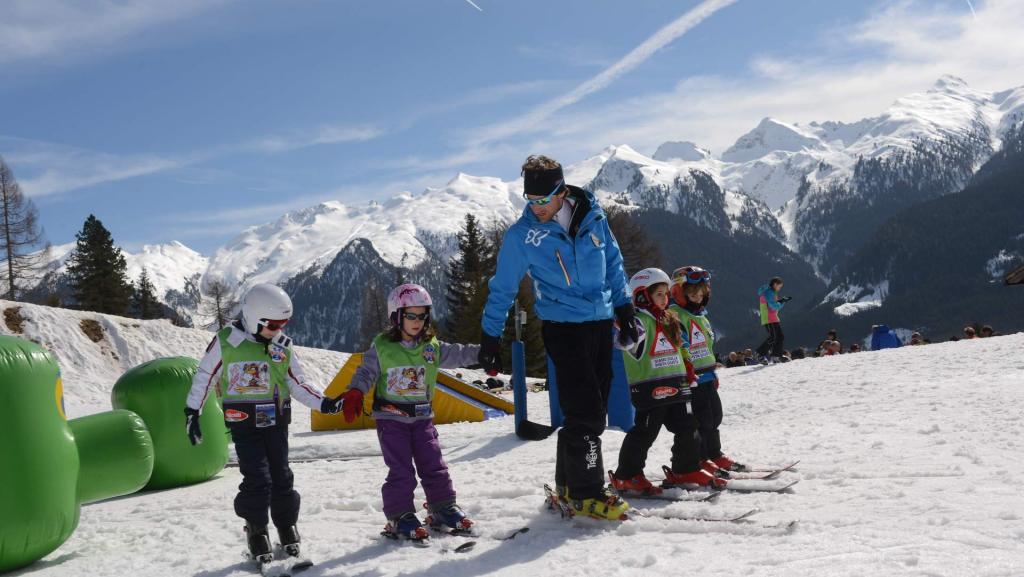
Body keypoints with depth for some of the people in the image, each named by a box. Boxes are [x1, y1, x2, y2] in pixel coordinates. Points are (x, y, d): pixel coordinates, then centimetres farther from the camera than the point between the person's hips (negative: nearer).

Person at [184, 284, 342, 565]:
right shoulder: (226, 340, -8)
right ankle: (256, 531, 12)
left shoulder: (283, 345, 1)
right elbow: (204, 376, 3)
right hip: (244, 423, -3)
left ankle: (287, 527, 25)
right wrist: (192, 412, 4)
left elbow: (297, 383, 5)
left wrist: (323, 403, -8)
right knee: (258, 480, -9)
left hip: (276, 421, 3)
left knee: (281, 478, 7)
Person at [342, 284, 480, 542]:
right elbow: (366, 372, -5)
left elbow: (457, 354, 3)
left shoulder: (432, 347, 4)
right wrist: (354, 393, -21)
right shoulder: (381, 346, -5)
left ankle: (443, 508, 19)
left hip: (422, 417, 4)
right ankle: (400, 517, 5)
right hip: (391, 418, -3)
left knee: (433, 465, 6)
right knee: (400, 470, -4)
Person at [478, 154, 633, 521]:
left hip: (601, 323, 5)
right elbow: (502, 289, 0)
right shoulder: (521, 235, -9)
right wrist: (490, 337, 1)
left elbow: (613, 262, 14)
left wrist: (624, 309, 15)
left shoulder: (591, 215, 0)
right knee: (584, 412, -10)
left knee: (594, 411, 10)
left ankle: (568, 483, 23)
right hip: (563, 328, -5)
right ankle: (585, 494, 2)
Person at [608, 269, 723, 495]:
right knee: (645, 431, -7)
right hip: (650, 389, -8)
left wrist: (690, 374, 26)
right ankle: (627, 476, 2)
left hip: (677, 387, 8)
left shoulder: (670, 321, 17)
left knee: (688, 428, 12)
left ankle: (686, 470, 25)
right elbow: (630, 342, -31)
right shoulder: (638, 320, -10)